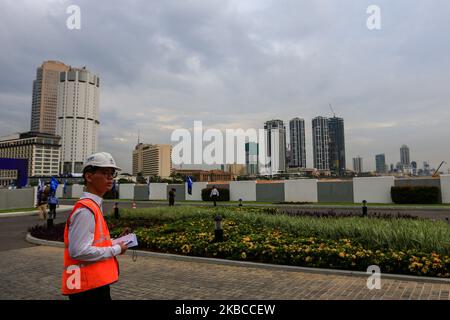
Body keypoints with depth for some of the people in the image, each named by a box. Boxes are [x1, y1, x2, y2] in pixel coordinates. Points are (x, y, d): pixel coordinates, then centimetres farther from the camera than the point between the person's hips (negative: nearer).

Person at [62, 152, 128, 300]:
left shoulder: (94, 206, 10)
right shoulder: (85, 210, -20)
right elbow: (79, 251, -26)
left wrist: (113, 243, 6)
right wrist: (115, 249, -16)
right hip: (88, 287, -9)